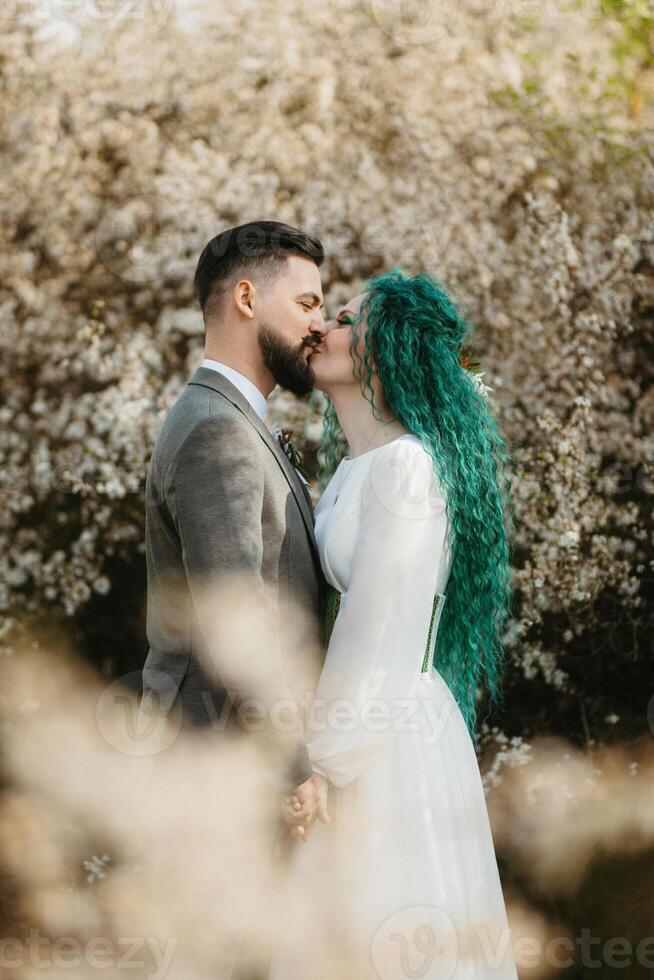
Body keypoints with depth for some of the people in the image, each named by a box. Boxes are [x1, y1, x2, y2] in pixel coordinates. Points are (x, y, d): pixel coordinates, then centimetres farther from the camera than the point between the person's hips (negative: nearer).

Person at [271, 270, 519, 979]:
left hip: (392, 735, -9)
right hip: (358, 725, 9)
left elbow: (377, 627, -19)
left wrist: (320, 762, -16)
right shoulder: (354, 467, 13)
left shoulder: (404, 463, -16)